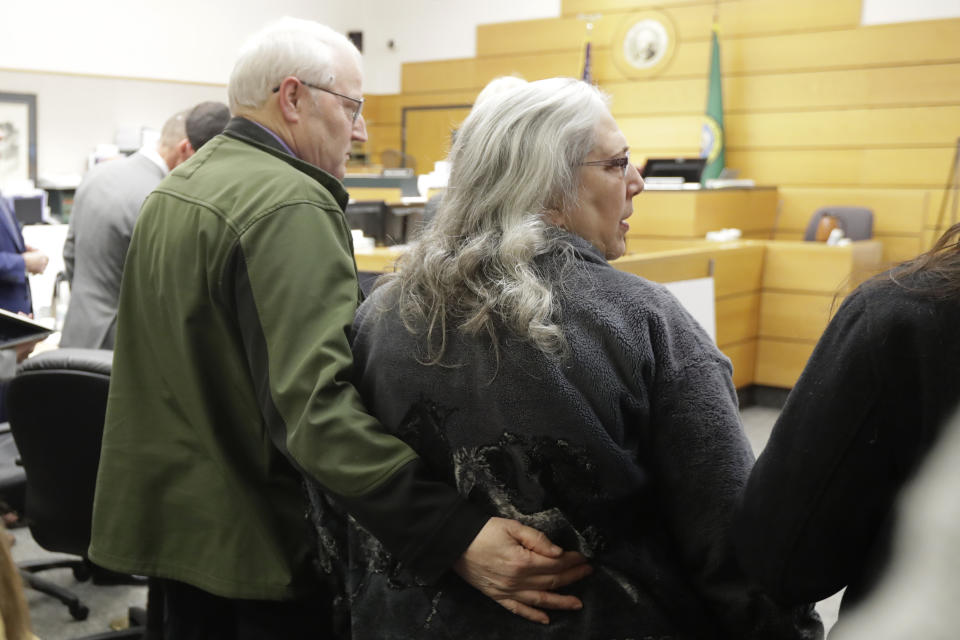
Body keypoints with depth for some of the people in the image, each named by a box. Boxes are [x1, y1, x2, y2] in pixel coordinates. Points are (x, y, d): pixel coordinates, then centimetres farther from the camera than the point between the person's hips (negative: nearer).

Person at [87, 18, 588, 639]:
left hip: (168, 513, 9)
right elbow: (315, 406, -34)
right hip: (256, 540, -9)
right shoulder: (290, 207, -23)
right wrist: (458, 537, -39)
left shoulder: (175, 187, 8)